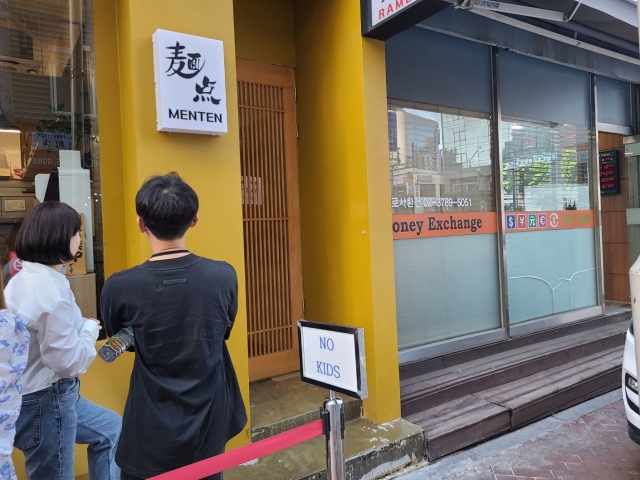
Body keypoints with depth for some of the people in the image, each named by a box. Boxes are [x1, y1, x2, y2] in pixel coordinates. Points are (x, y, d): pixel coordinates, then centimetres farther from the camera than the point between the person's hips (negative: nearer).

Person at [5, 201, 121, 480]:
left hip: (46, 394, 10)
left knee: (110, 430, 26)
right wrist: (90, 329, -9)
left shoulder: (24, 278, 3)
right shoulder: (52, 289, -28)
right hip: (44, 403, -10)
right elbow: (69, 361, -24)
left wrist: (80, 327, 3)